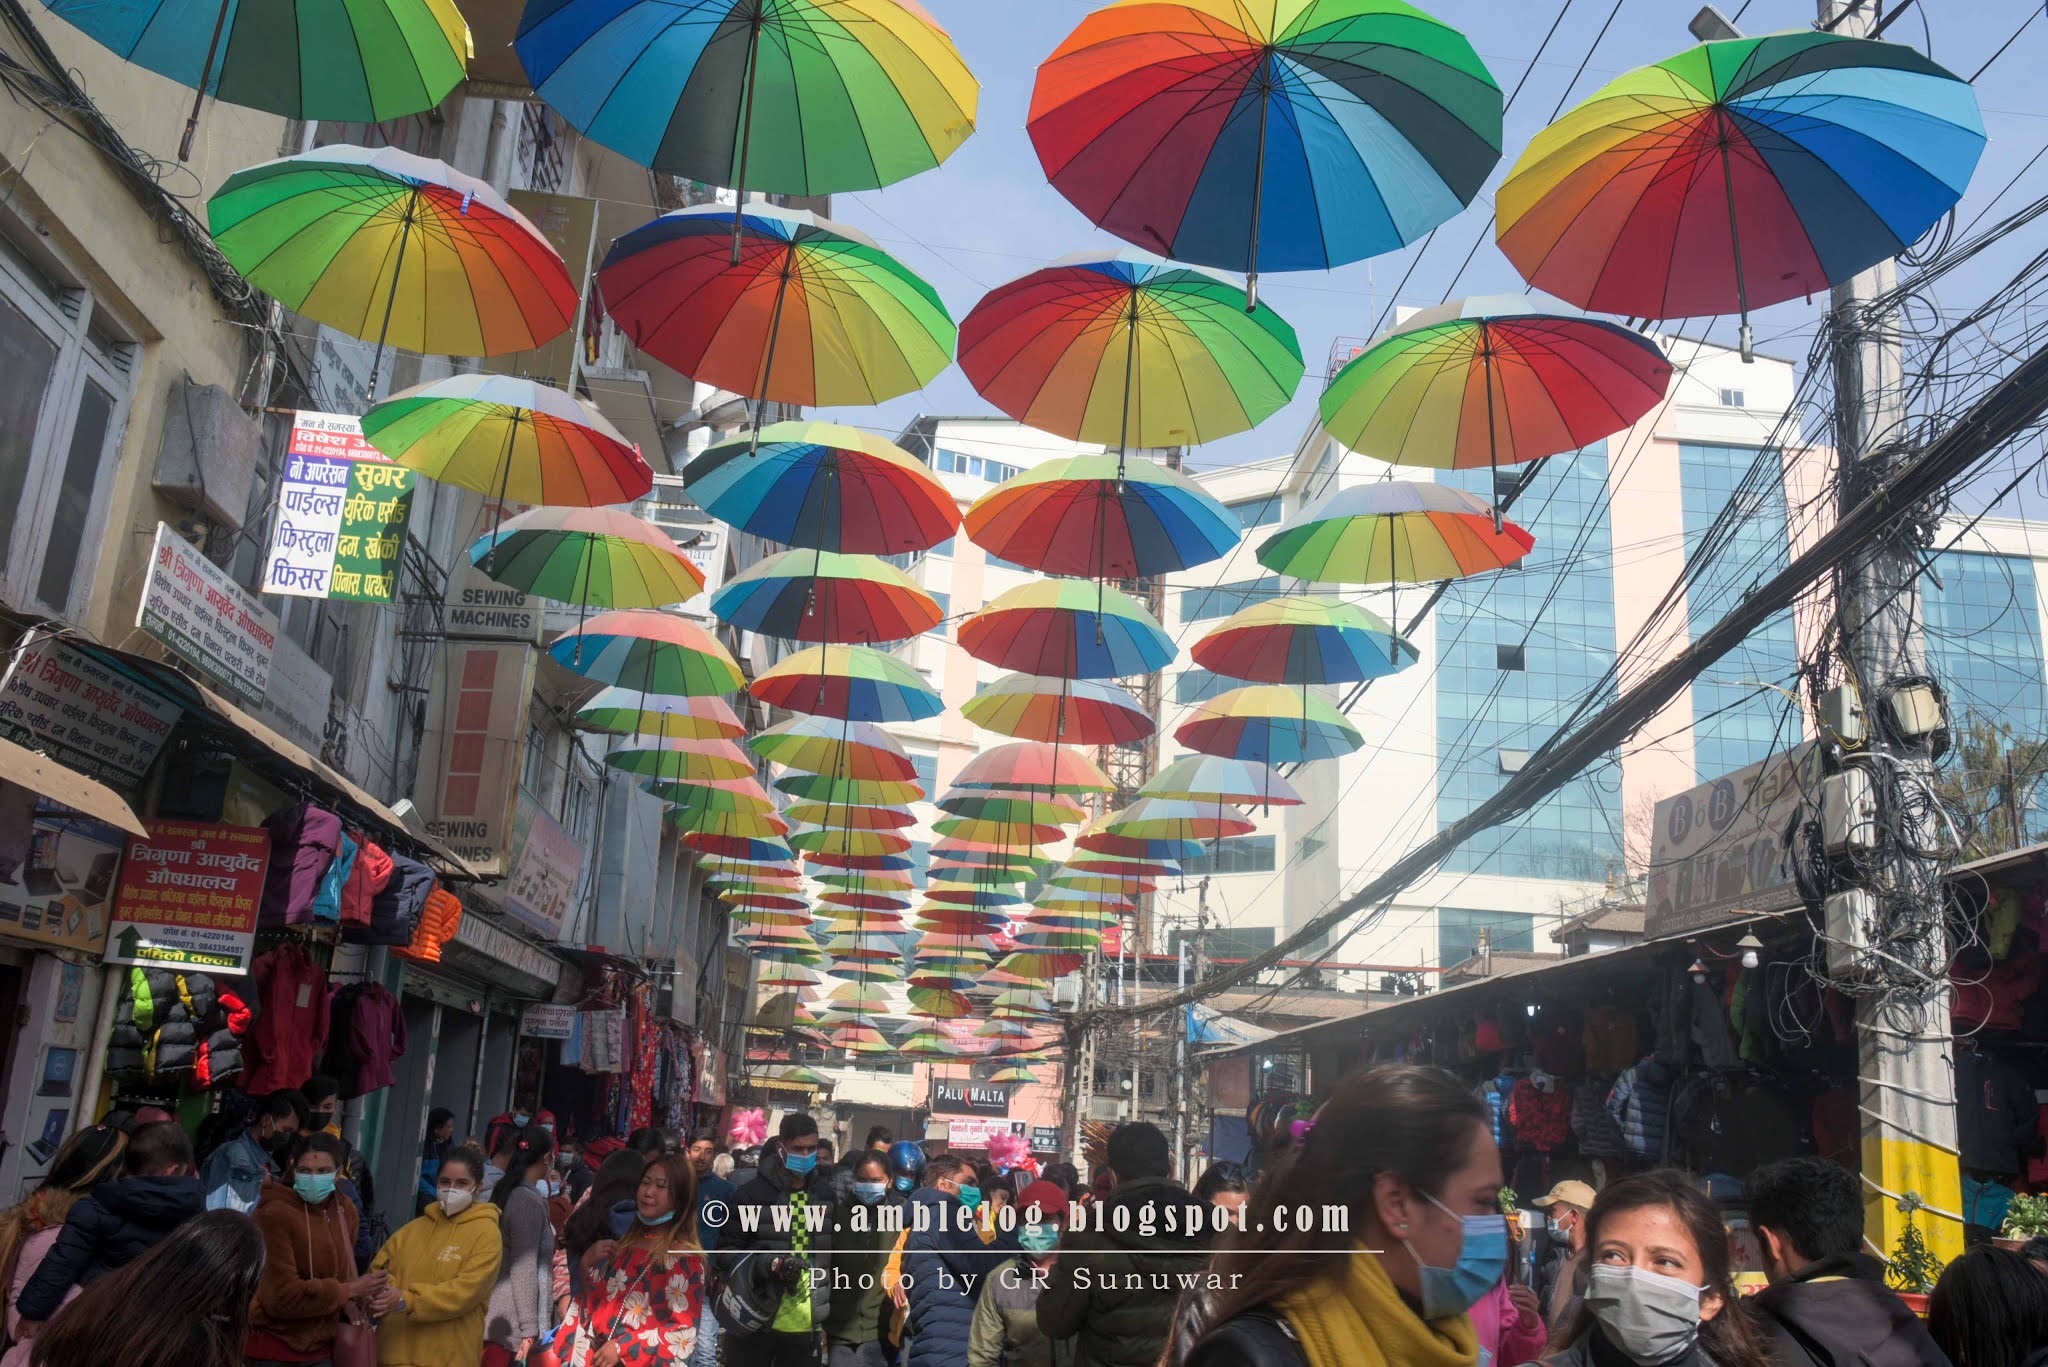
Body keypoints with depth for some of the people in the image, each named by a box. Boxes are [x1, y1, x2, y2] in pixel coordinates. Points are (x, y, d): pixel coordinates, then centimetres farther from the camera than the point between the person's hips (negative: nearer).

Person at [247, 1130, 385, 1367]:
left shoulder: (345, 1211, 4)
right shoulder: (275, 1213, -17)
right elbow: (281, 1295, -20)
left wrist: (350, 1301, -4)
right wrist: (349, 1291, -15)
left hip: (322, 1346, 6)